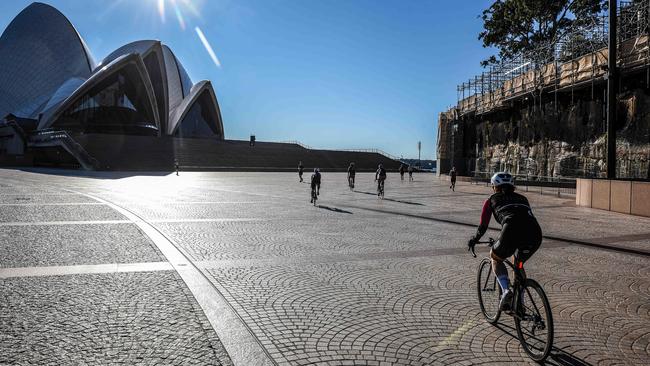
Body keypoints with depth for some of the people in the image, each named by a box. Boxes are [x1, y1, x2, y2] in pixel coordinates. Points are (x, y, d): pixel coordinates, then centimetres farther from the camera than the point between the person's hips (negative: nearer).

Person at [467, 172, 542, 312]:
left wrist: (473, 241, 42)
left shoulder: (492, 200, 23)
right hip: (535, 234, 4)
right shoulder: (522, 198, 34)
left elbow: (483, 226, 24)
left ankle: (506, 290, 4)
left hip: (512, 232, -4)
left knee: (495, 258, 27)